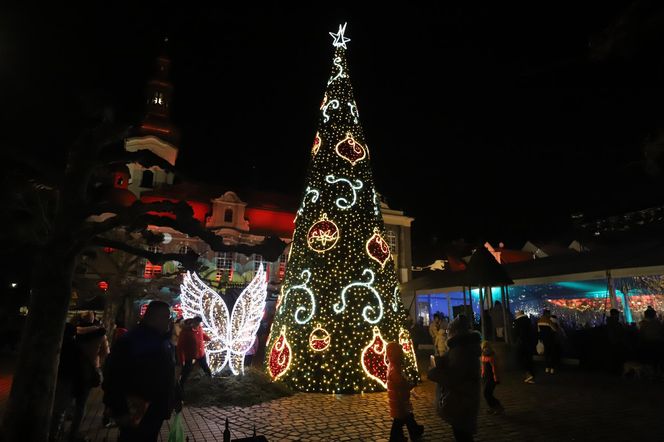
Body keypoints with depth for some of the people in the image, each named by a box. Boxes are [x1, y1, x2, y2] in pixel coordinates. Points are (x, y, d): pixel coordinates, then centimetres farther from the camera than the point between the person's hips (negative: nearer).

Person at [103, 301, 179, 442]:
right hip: (137, 414, -8)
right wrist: (120, 409, -24)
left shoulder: (164, 341, 7)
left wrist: (175, 398, 14)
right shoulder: (131, 341, -18)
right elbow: (114, 377, -21)